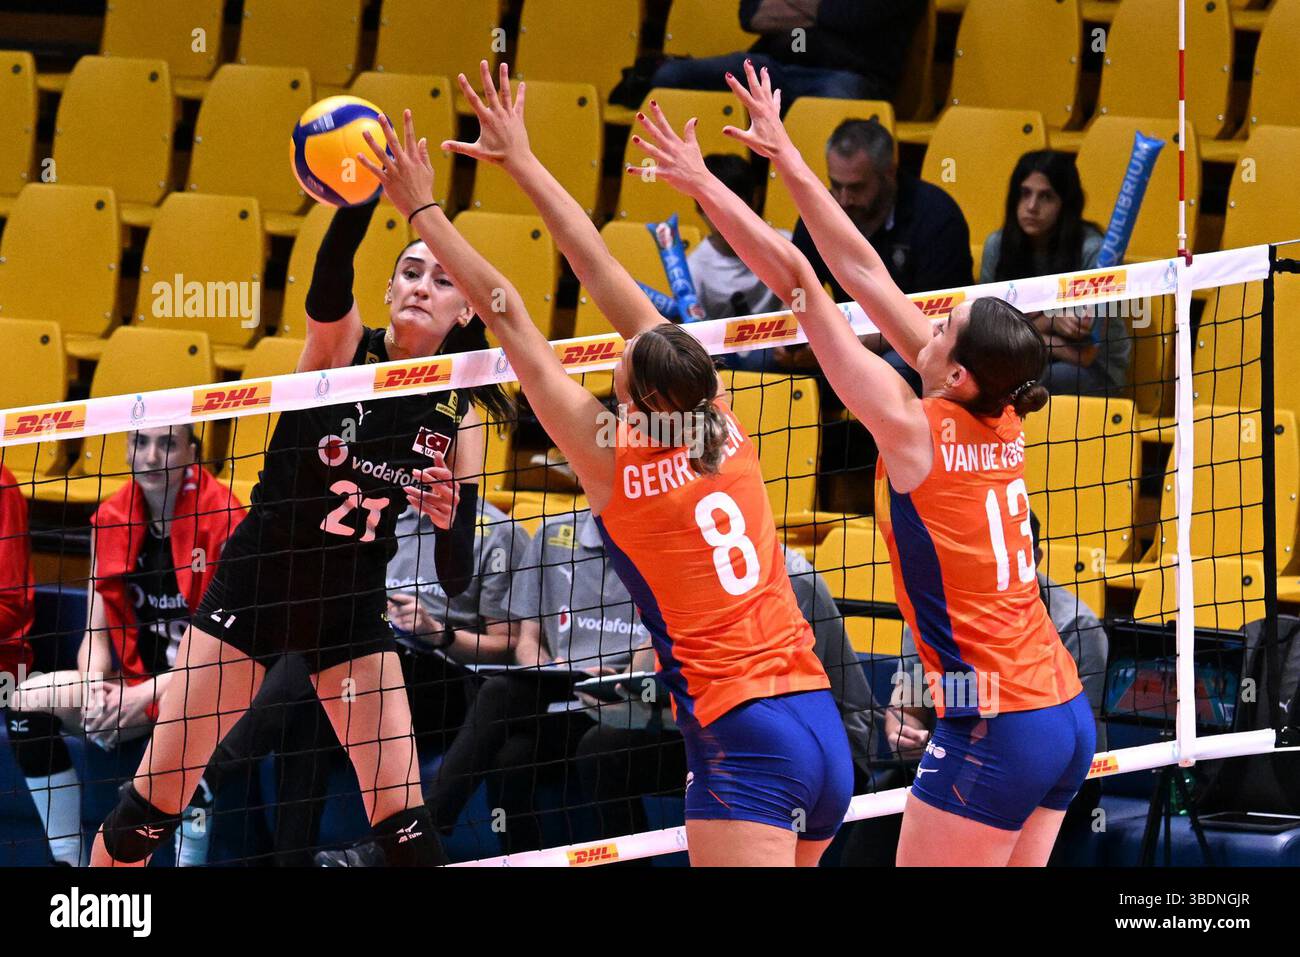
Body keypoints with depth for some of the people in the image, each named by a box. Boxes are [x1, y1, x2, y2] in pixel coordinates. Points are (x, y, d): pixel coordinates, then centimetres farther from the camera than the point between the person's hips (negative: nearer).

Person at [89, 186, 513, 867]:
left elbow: (456, 579, -4)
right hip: (253, 583, -2)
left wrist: (448, 518, -28)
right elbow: (330, 271, -36)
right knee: (150, 805, -1)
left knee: (405, 826, -6)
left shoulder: (458, 416, -4)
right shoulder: (342, 345, -11)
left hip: (350, 606, 2)